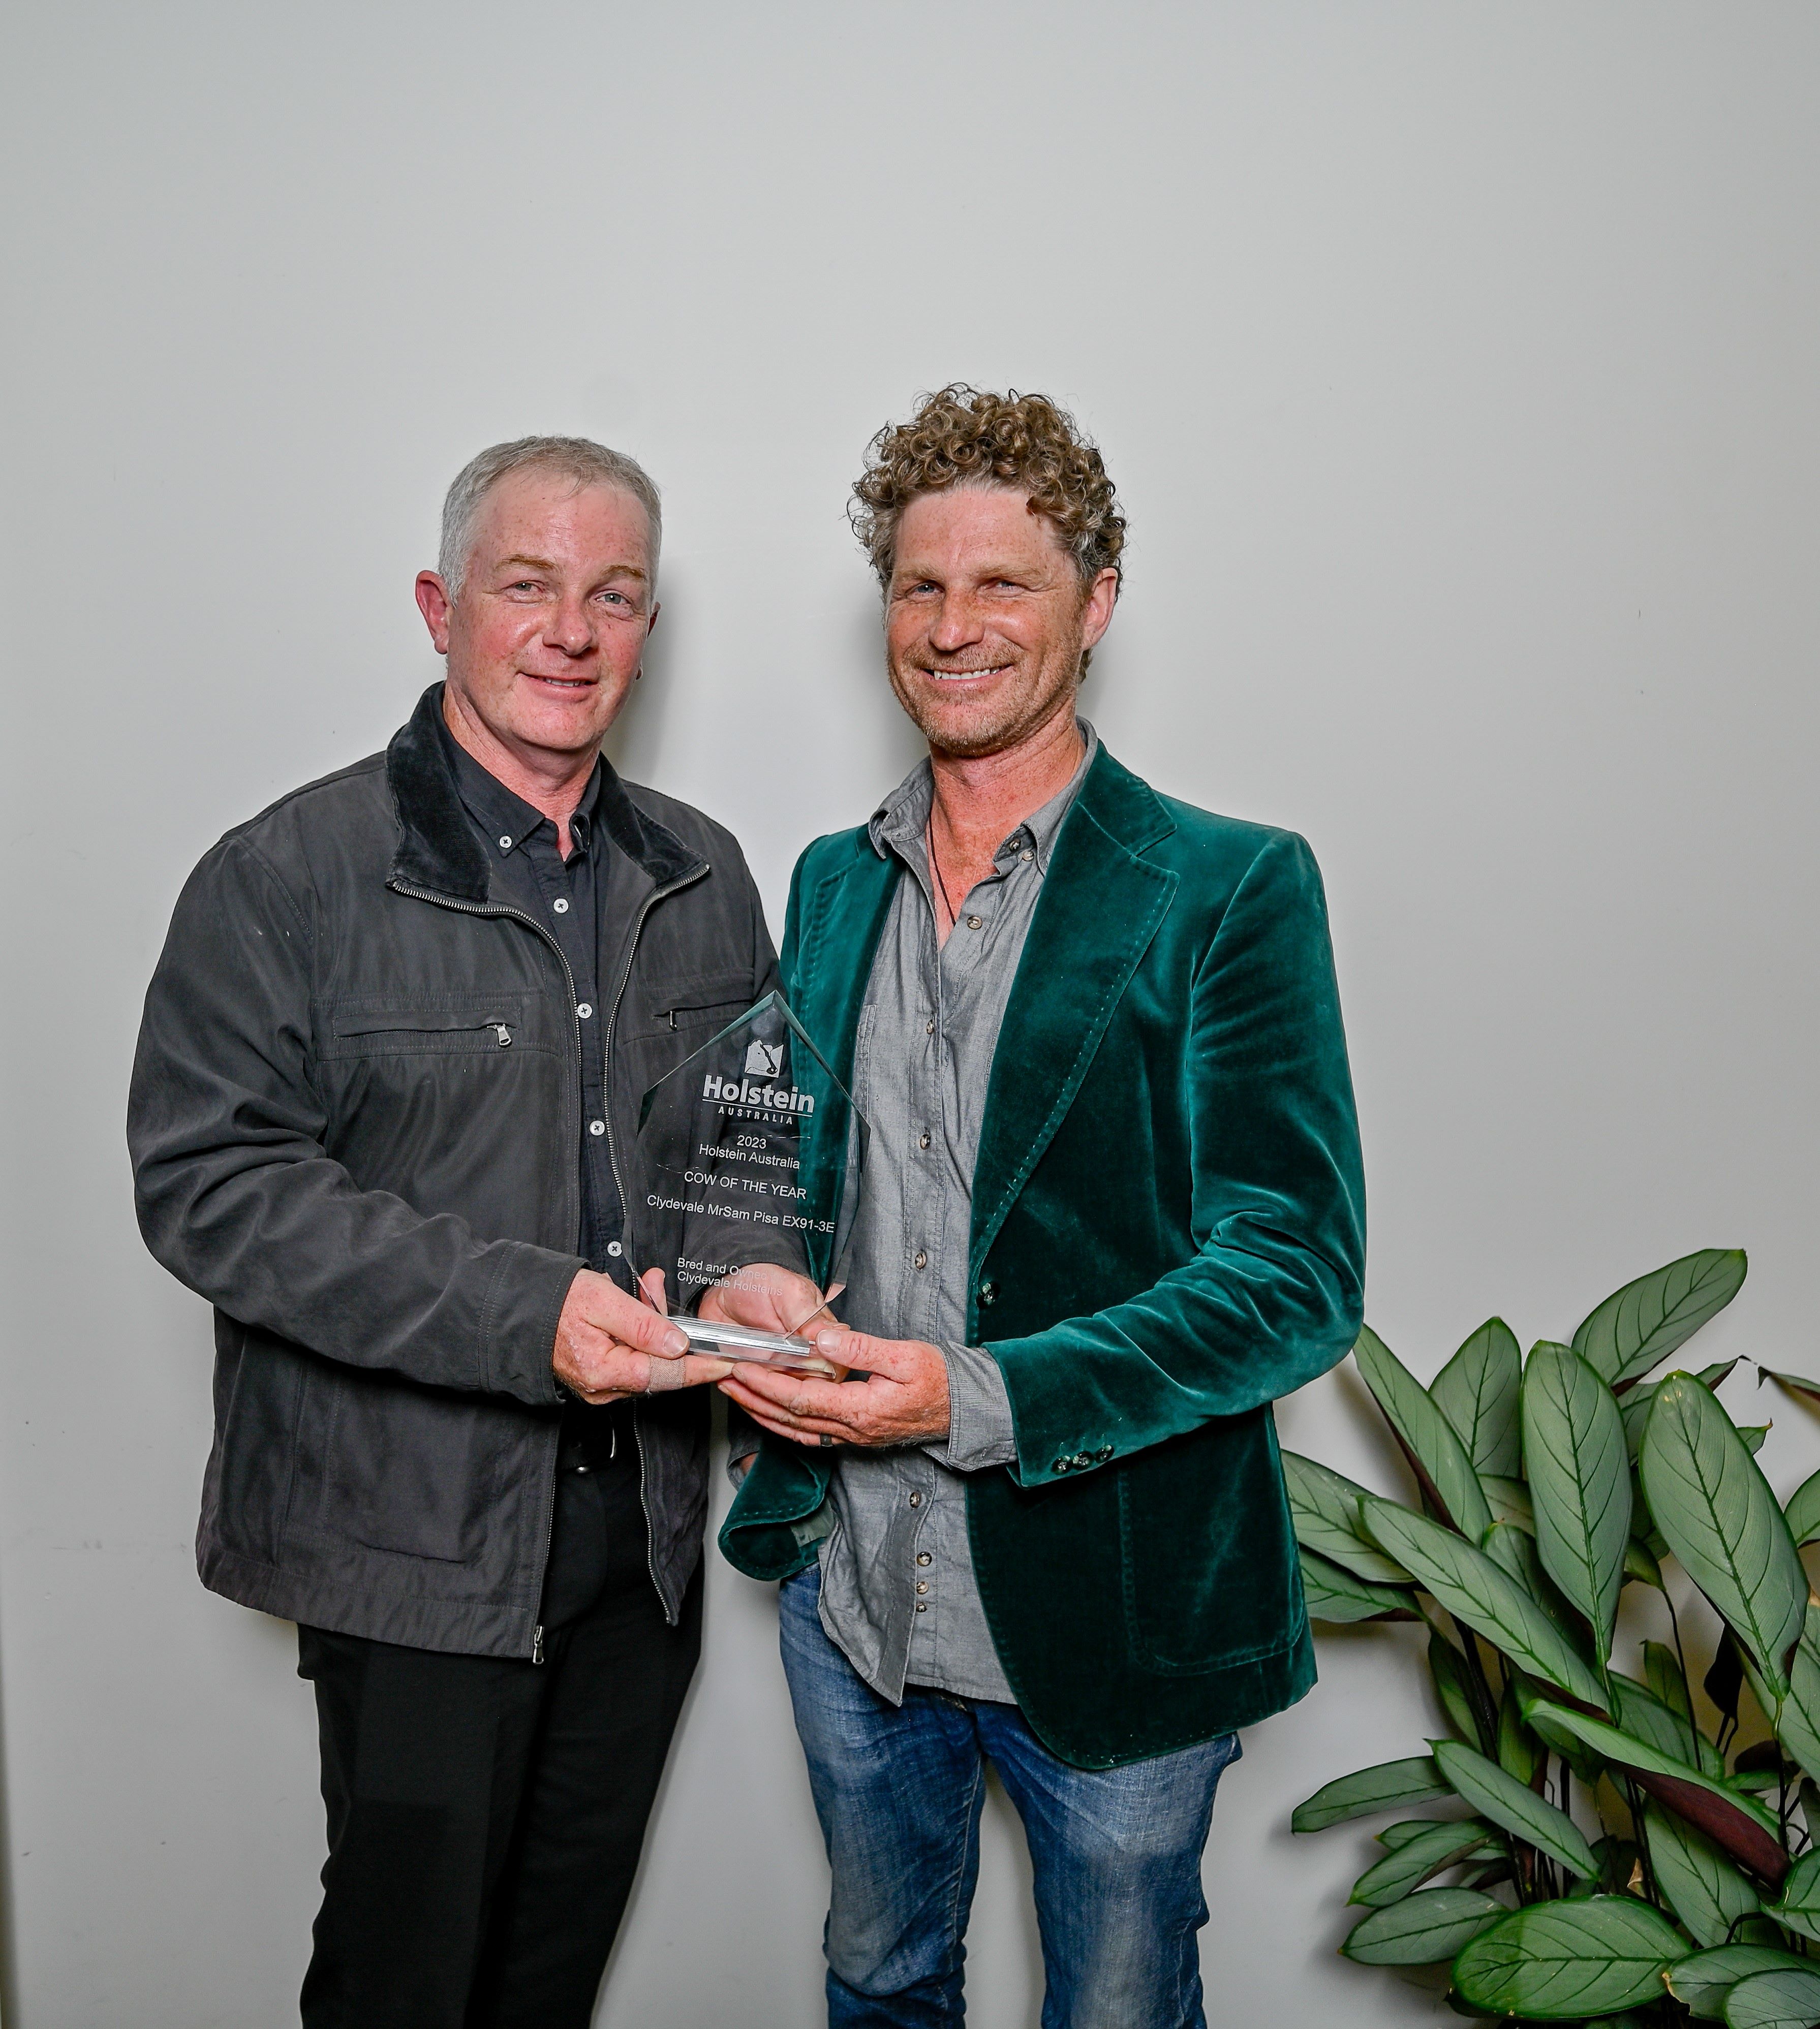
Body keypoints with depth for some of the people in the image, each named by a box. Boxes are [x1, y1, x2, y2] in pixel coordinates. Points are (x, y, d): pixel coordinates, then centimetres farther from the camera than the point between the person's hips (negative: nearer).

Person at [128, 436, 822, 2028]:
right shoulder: (289, 879, -10)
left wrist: (769, 1270, -7)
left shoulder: (705, 878, 7)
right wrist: (524, 1313, -25)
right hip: (415, 1532, -4)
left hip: (648, 1520, 5)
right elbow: (214, 1186, -16)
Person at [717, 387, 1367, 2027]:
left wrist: (979, 1400, -27)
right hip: (854, 1599, 5)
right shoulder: (833, 884, 6)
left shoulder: (1232, 891, -11)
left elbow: (1296, 1277, -17)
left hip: (1113, 1627, -4)